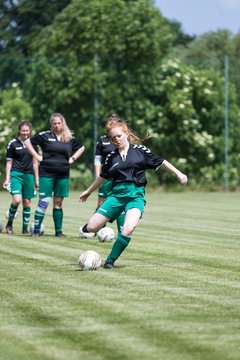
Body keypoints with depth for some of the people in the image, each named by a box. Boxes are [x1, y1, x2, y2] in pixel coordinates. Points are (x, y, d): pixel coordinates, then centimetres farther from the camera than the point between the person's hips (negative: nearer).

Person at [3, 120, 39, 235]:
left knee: (27, 202, 4)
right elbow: (9, 162, 2)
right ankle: (9, 223, 1)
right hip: (16, 174, -4)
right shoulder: (12, 144, -1)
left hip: (29, 175, 4)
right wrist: (7, 178, -4)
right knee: (17, 200, -19)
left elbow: (35, 163, 14)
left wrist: (36, 180, 13)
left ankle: (25, 228, 12)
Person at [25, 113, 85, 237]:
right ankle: (36, 230, -3)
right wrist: (37, 156, -3)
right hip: (46, 174, -3)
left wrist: (72, 158, 10)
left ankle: (58, 230, 13)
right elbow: (28, 142, 3)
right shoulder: (45, 136, -2)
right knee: (44, 202, -7)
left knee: (58, 203, 8)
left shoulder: (70, 138, 8)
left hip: (63, 175, 3)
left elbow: (81, 148, 24)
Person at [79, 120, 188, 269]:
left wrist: (178, 173, 3)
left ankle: (110, 261, -9)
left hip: (136, 195, -3)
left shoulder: (140, 150, 4)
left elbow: (161, 162, 9)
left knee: (128, 230, -27)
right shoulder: (112, 157, 11)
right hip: (117, 194, 3)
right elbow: (103, 177, 26)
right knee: (92, 227, -7)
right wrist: (89, 191, 34)